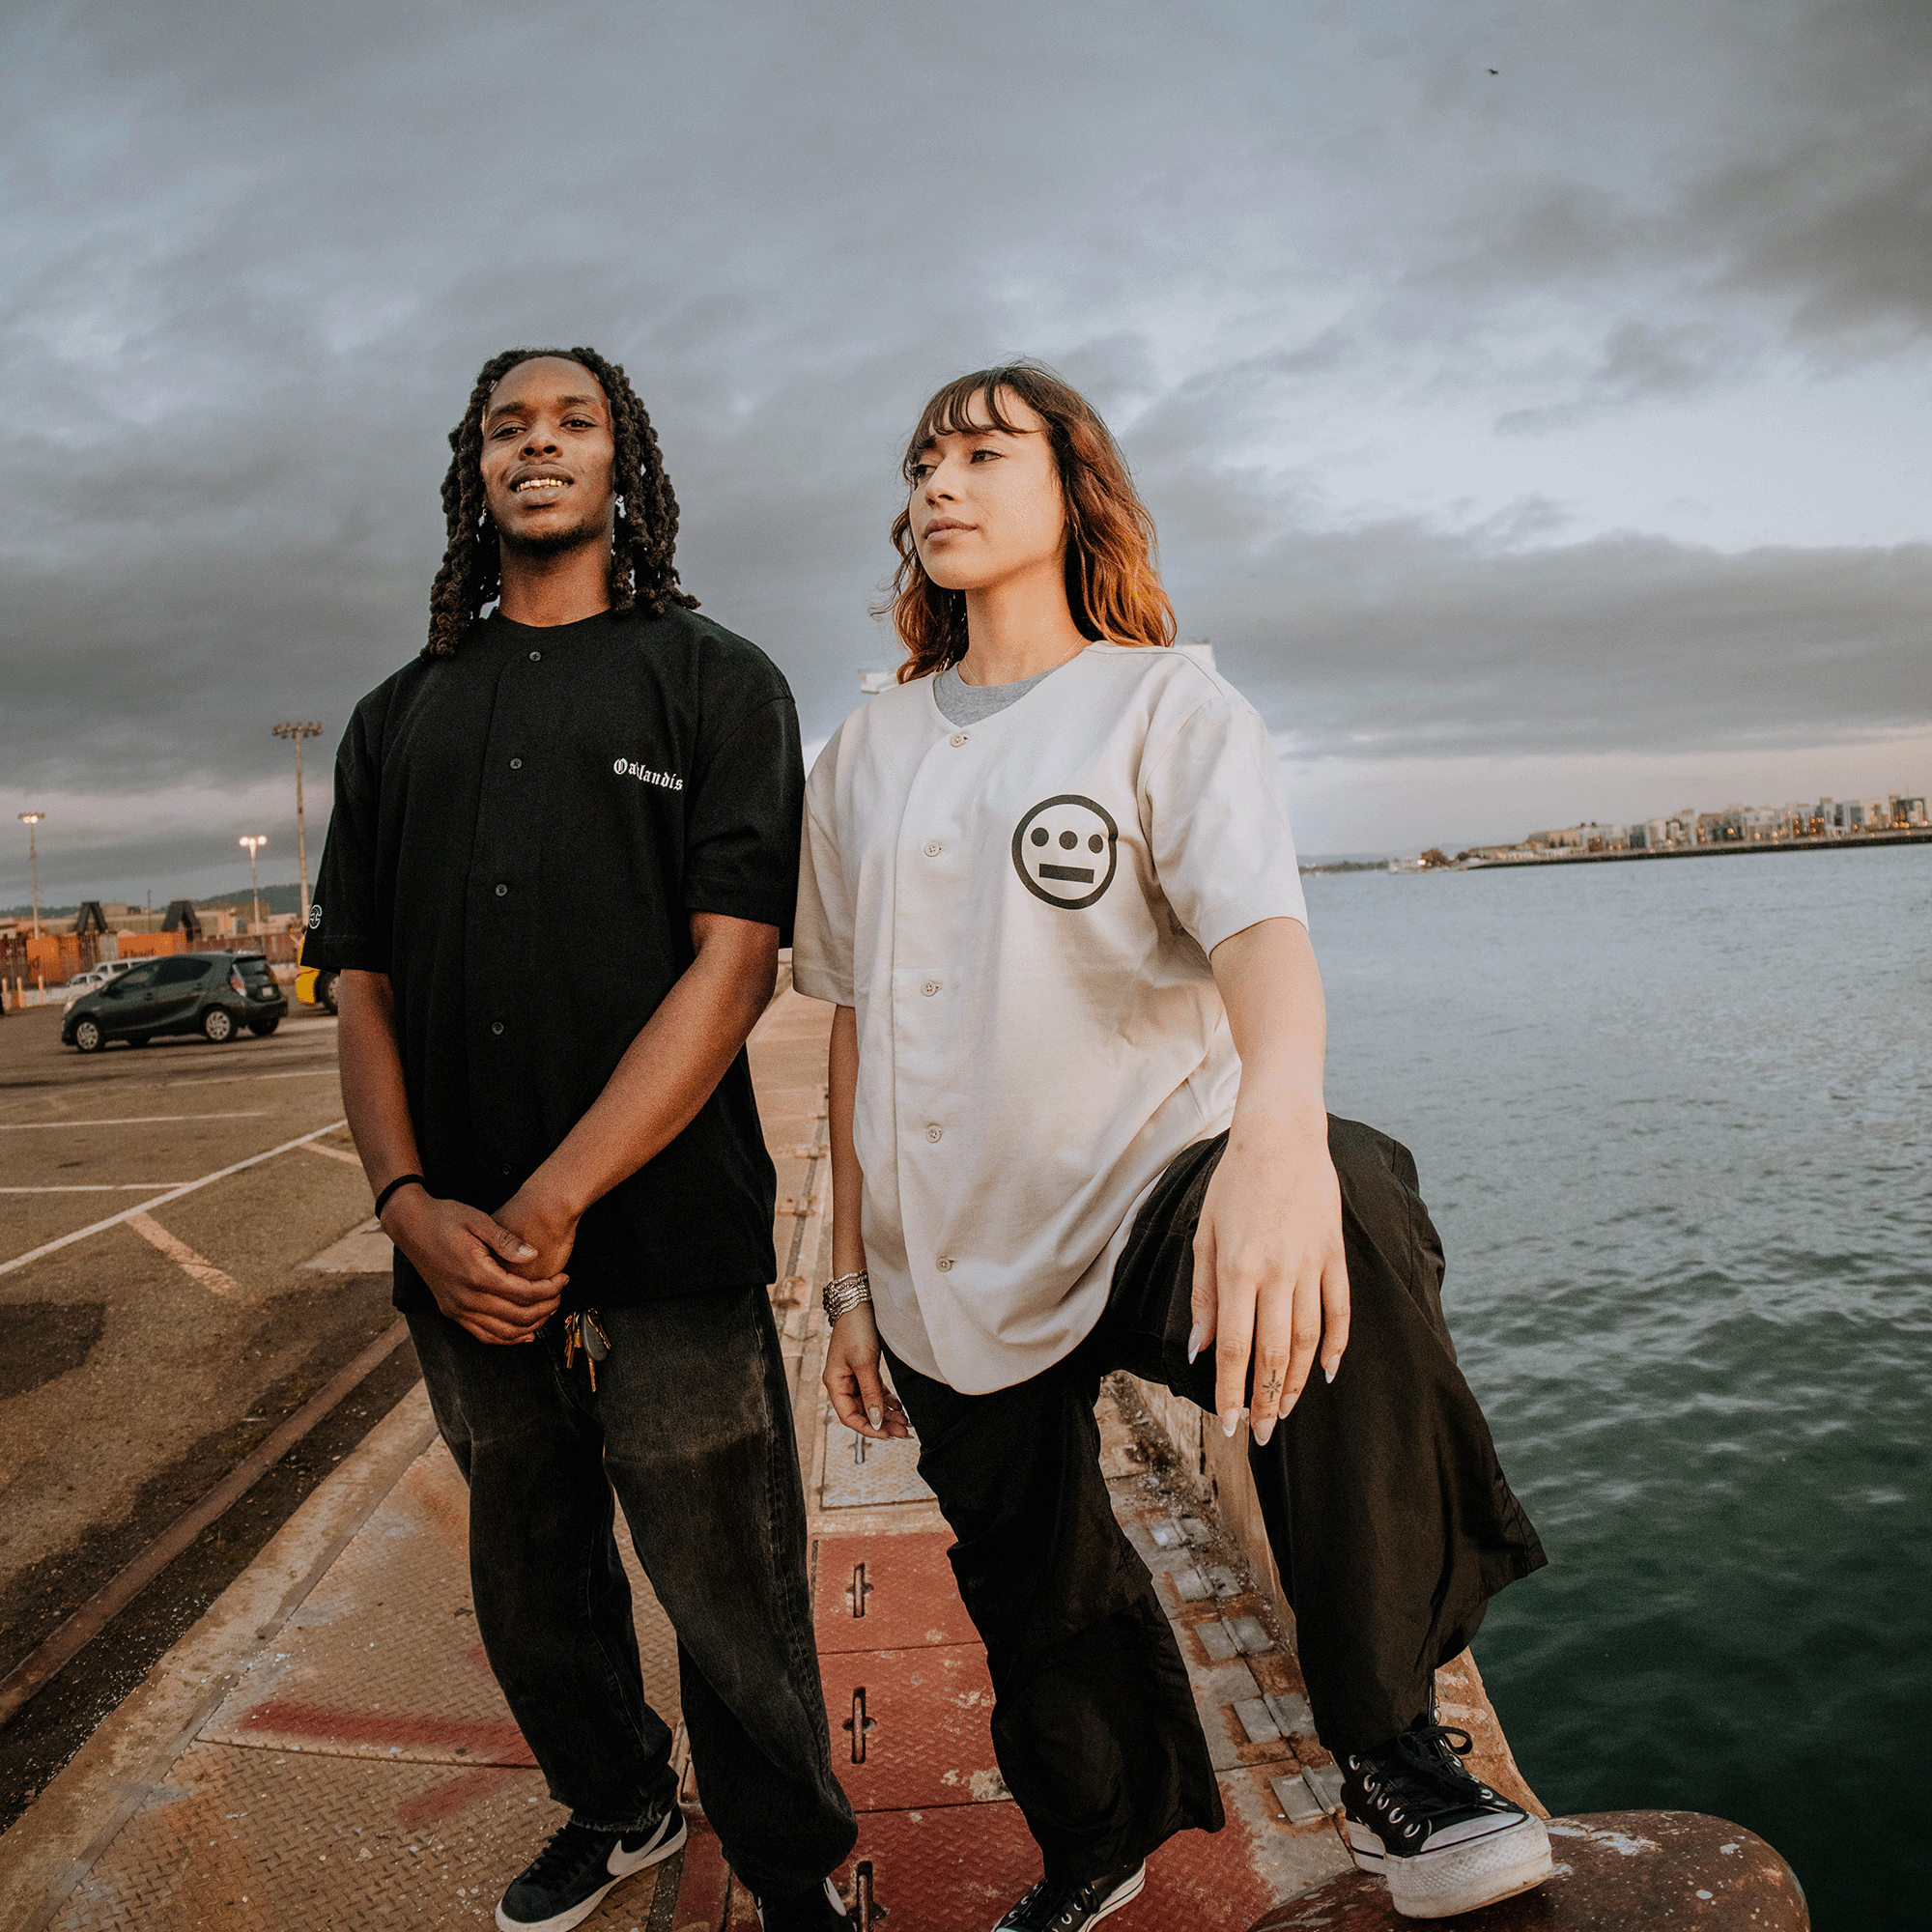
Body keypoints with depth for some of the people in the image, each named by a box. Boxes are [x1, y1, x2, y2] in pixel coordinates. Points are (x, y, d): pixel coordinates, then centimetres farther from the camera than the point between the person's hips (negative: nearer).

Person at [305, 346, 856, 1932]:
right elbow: (362, 983, 10)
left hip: (670, 1248, -4)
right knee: (536, 1593, 20)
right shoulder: (398, 719, 14)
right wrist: (414, 1205, -7)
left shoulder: (715, 681, 1)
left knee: (734, 1615, 4)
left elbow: (733, 964, -10)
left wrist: (550, 1206, -16)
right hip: (464, 1262, 5)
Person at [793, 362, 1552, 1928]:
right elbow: (859, 1025, 12)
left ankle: (1391, 1750, -16)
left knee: (1344, 1218, -36)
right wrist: (854, 1278, 10)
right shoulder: (867, 757, 10)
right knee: (1036, 1596, 16)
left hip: (1145, 1196, -4)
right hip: (953, 1274, 5)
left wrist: (1279, 1118, -44)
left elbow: (1260, 926, -22)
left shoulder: (1172, 710, -2)